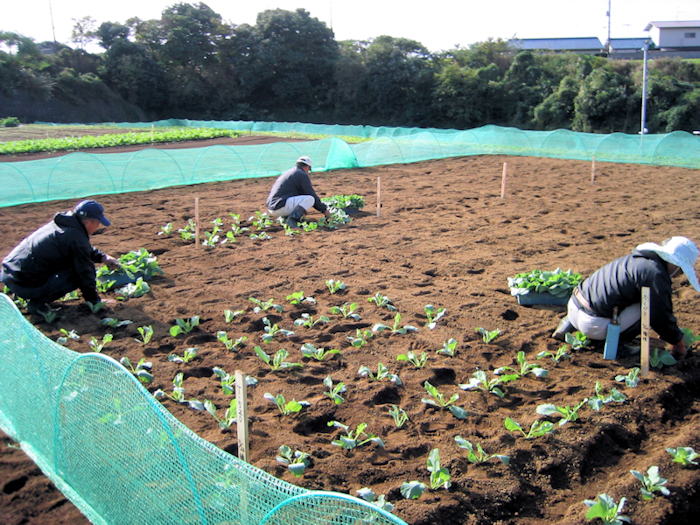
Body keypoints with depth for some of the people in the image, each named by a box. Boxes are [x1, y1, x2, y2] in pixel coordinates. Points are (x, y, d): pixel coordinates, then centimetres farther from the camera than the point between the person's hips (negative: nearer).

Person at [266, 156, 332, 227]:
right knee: (310, 199, -8)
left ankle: (285, 216, 10)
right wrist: (324, 210, 10)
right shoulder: (302, 175, -1)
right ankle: (292, 219, -21)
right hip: (281, 207, -9)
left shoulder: (286, 173, 25)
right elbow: (312, 195, -2)